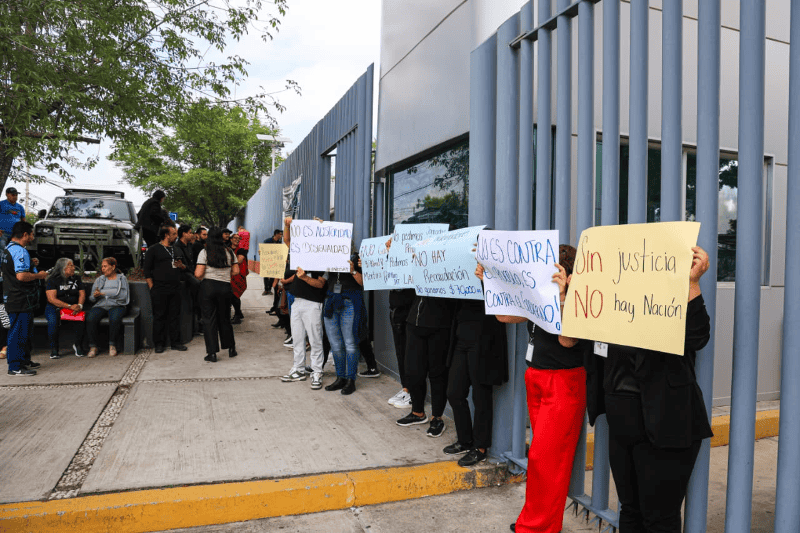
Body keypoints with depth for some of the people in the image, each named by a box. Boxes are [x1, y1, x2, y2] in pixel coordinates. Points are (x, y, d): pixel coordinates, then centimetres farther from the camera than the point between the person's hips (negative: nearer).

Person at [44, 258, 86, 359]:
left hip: (73, 306, 3)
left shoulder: (76, 279, 11)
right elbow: (52, 299, -12)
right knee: (53, 321, -34)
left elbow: (82, 294, 8)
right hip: (55, 307, -3)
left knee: (82, 318, -28)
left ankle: (78, 345, -9)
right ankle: (53, 349, -15)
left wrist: (79, 305, -14)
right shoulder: (53, 280, -3)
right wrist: (69, 306, -22)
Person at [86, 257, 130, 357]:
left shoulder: (122, 278, 11)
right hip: (100, 305, 3)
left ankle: (112, 345, -20)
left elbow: (122, 295, -4)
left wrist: (103, 292, -5)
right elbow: (91, 297, 17)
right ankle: (93, 346, -18)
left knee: (114, 319, -37)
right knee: (90, 319, -30)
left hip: (116, 305, -3)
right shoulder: (99, 280, 22)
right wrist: (95, 296, -9)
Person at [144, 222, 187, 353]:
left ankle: (175, 342, 15)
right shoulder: (153, 250, 0)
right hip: (159, 290, -4)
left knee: (175, 315, 7)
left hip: (175, 289, 5)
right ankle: (159, 343, 11)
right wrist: (152, 288, -7)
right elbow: (147, 271, -1)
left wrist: (181, 265, 1)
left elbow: (186, 267, 25)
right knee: (159, 316, 2)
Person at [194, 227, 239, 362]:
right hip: (225, 287, 3)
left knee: (209, 319, 4)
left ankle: (212, 353, 4)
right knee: (225, 318, 16)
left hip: (208, 286, -3)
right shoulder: (229, 252, 4)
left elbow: (198, 274, -10)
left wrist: (199, 276, 12)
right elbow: (236, 271, 5)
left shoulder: (204, 252, -6)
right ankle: (231, 349, 24)